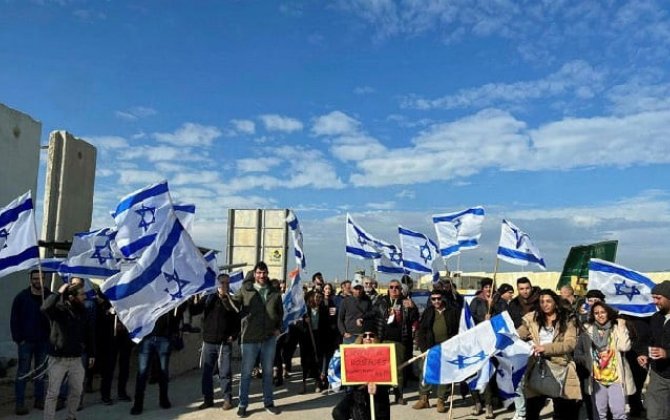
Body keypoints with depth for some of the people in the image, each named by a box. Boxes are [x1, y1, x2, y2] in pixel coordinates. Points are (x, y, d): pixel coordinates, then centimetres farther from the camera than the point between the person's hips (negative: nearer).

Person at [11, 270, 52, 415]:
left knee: (40, 372, 10)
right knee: (23, 373, 3)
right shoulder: (21, 297, -5)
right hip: (26, 341, -2)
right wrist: (18, 339, -8)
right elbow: (14, 319, -3)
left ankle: (39, 400, 20)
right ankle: (20, 403, 10)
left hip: (44, 341, 2)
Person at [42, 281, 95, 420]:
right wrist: (59, 292, -30)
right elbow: (45, 307, -39)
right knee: (53, 393, 4)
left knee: (76, 391, 13)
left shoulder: (82, 311, 2)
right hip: (58, 359, -5)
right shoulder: (59, 309, -14)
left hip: (76, 359, 5)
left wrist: (91, 353, 11)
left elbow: (89, 333, 10)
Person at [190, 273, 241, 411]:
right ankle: (208, 399, 20)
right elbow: (193, 311, 2)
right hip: (208, 342, 2)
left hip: (225, 343, -2)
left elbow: (238, 320, 0)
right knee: (206, 372, 8)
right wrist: (192, 301, -15)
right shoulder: (208, 298, 6)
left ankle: (227, 399, 14)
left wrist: (234, 335, -9)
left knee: (225, 373, 2)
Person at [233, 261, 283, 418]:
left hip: (269, 338, 2)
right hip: (250, 338, -2)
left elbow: (280, 312, 16)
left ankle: (268, 402, 26)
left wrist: (278, 328, 7)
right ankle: (243, 405, 19)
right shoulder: (245, 290, 0)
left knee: (268, 372, 13)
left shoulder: (275, 292, 7)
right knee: (246, 373, 6)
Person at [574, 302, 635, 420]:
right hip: (597, 379, 1)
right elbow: (577, 354, 6)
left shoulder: (616, 329, 2)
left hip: (616, 377, -1)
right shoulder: (588, 331, 3)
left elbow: (624, 347, -15)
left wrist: (622, 327, -11)